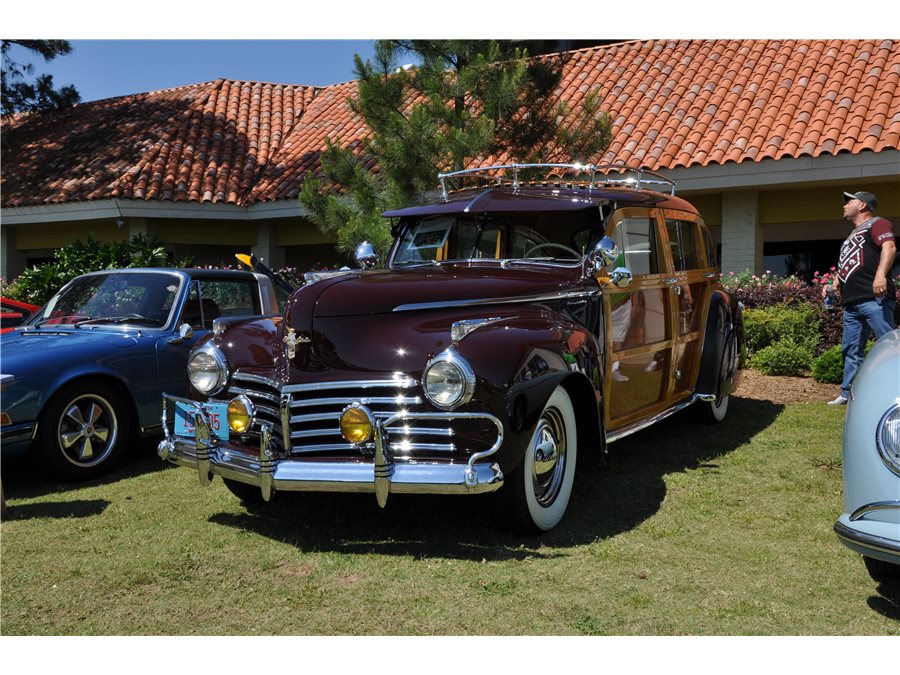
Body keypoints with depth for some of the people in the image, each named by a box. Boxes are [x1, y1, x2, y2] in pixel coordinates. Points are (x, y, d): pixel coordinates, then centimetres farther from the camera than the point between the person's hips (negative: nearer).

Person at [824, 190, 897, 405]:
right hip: (852, 303, 9)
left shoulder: (877, 224, 1)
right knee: (851, 349, 10)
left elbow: (889, 247, -17)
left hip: (874, 300, -9)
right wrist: (834, 285, 21)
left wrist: (880, 275, -32)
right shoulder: (852, 236, 29)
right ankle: (848, 393, 15)